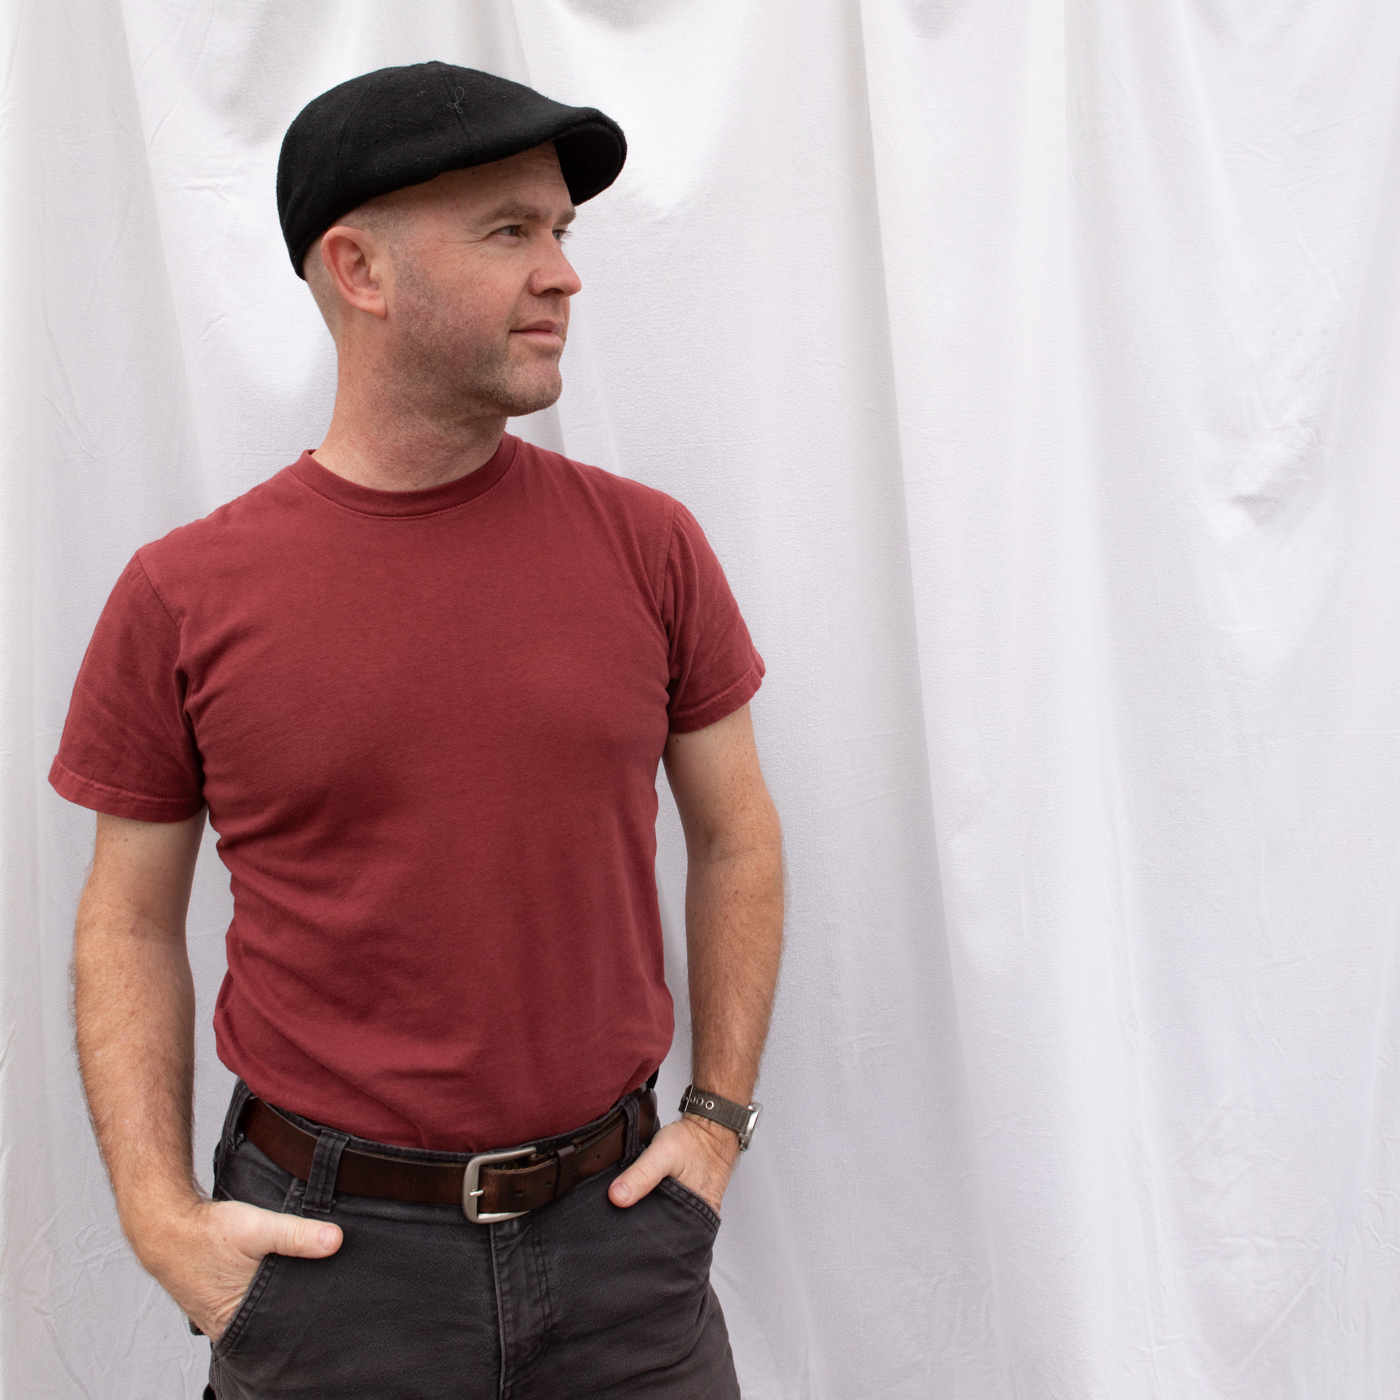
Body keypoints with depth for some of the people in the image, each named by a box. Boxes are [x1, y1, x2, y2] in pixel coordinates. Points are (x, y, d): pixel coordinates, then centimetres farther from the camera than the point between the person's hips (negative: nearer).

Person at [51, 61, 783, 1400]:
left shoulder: (646, 544, -4)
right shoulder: (183, 598, -7)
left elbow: (736, 841, 6)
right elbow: (129, 922, 2)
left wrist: (717, 1117, 2)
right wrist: (160, 1212, -6)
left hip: (613, 1227, 2)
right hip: (324, 1244, -1)